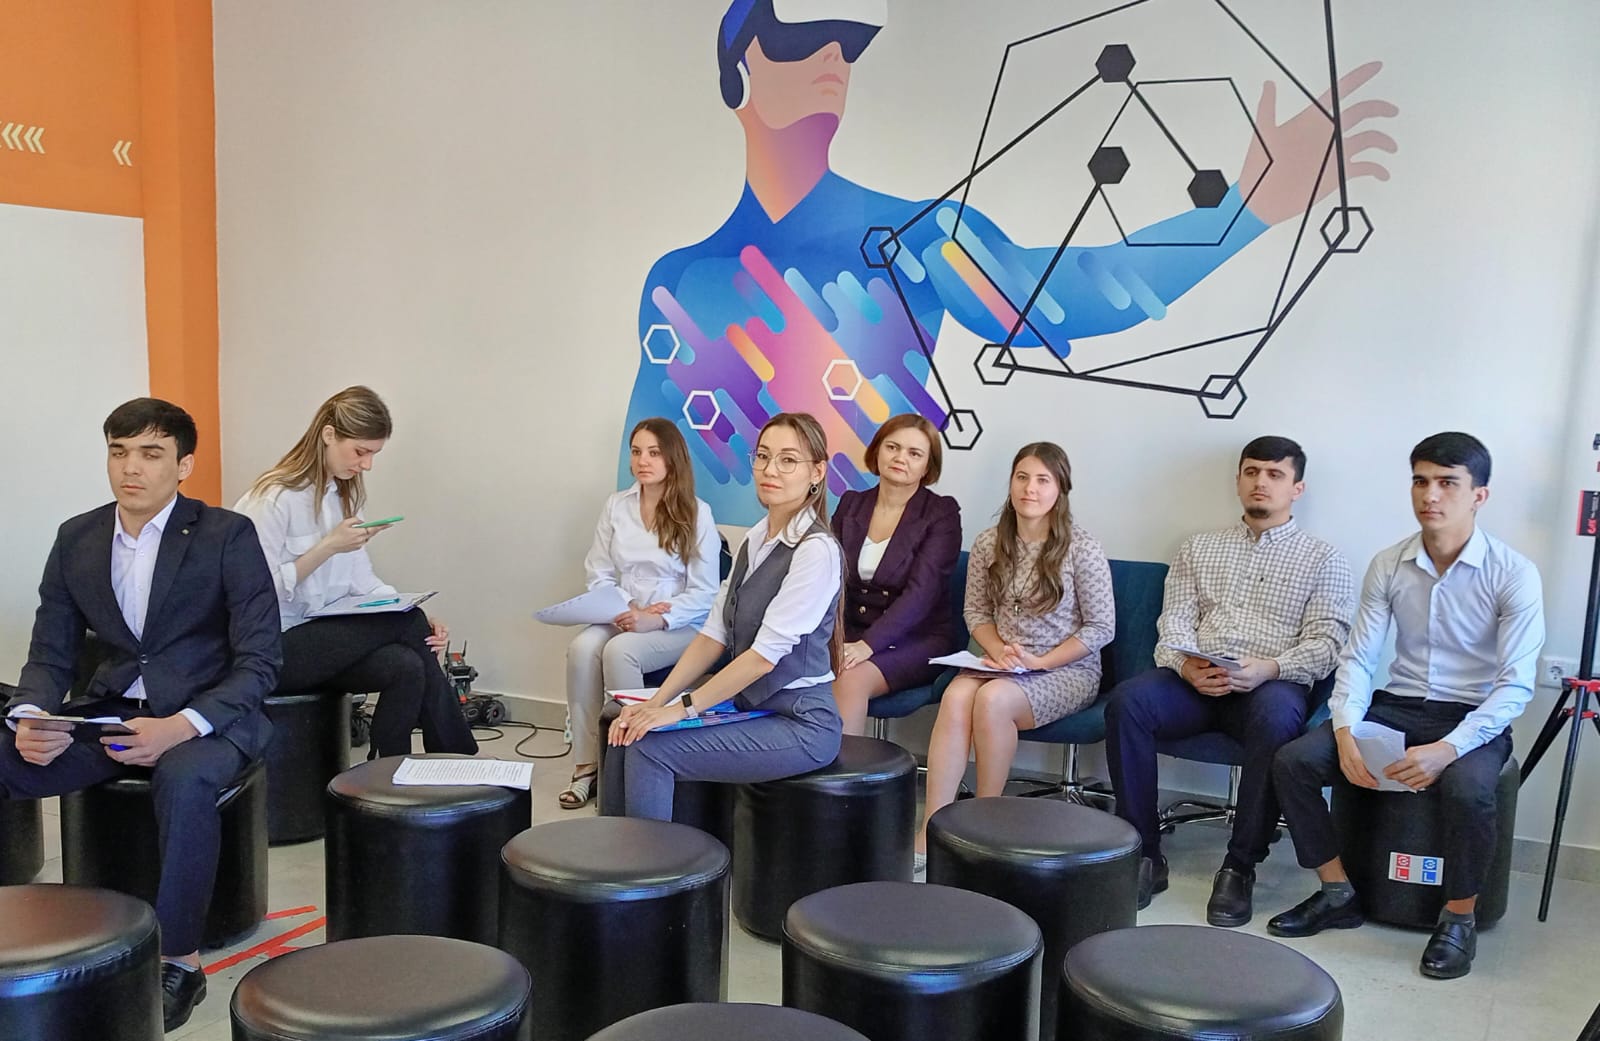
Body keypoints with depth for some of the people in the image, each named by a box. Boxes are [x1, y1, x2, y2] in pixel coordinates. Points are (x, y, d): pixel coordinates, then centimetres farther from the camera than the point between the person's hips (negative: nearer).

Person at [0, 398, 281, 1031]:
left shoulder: (227, 536, -7)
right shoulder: (77, 539, 8)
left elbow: (258, 663, -9)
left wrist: (179, 727, -25)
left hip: (205, 715, -4)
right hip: (112, 712, 5)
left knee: (183, 780, -37)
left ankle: (179, 961, -20)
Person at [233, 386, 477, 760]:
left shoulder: (344, 495, 12)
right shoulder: (275, 498, -12)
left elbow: (361, 581, 9)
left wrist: (417, 619, -7)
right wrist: (329, 546, -19)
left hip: (324, 636, 7)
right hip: (273, 648, -7)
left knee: (409, 666, -23)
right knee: (407, 625, -20)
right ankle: (460, 761, -8)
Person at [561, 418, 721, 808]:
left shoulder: (697, 513, -4)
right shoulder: (616, 506, 8)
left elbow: (704, 593, -7)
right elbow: (599, 575, 7)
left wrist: (655, 619, -21)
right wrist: (624, 609, -12)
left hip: (679, 626, -4)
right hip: (622, 618, 4)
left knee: (619, 651, -32)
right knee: (583, 647, -27)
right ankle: (586, 766, -20)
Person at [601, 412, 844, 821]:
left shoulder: (816, 550, -16)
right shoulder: (754, 541, 9)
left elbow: (765, 654, -19)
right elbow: (713, 635, 7)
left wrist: (684, 708, -16)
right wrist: (657, 702, -3)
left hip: (801, 725, -7)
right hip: (749, 707, 7)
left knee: (649, 749, -17)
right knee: (628, 735, -6)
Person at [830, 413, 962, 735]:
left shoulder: (942, 513, -4)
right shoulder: (850, 504, 10)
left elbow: (921, 592, -15)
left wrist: (868, 645, -27)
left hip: (916, 640, -3)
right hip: (850, 634, 3)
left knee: (851, 680, -32)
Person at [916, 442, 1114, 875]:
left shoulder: (1082, 548, -9)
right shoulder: (989, 543, 4)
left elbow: (1101, 627, -7)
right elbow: (976, 611, 12)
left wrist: (1039, 661, -14)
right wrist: (998, 651, -8)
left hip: (1068, 669, -3)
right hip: (1002, 665, 4)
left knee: (993, 699, -33)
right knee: (956, 696, -29)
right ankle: (931, 831, -32)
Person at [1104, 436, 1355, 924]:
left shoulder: (1323, 559, 11)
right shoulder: (1199, 546, 20)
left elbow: (1326, 642, 0)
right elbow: (1175, 621, 11)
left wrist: (1268, 669, -19)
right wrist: (1187, 666, -11)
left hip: (1272, 683, -2)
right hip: (1194, 681, 3)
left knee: (1276, 717, -38)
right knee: (1126, 700, -28)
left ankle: (1240, 867, -25)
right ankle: (1144, 853, -20)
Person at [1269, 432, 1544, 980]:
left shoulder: (1513, 574, -12)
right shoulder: (1388, 565, -1)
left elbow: (1516, 684, -15)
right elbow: (1358, 658, 0)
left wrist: (1449, 748, -30)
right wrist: (1346, 733, -18)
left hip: (1475, 717, -4)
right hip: (1396, 707, 4)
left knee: (1467, 789, -36)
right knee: (1292, 761, -17)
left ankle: (1459, 917, -8)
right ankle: (1337, 893, 3)